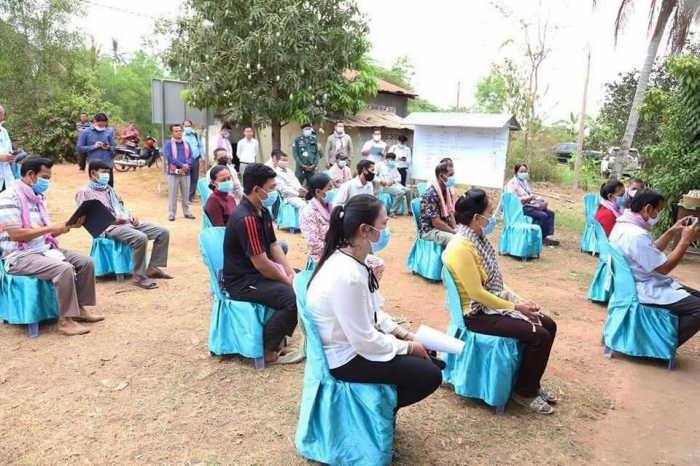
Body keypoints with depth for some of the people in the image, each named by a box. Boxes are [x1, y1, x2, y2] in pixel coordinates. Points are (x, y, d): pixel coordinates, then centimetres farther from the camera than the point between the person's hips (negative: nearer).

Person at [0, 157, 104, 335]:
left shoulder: (38, 197, 12)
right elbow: (16, 234, -22)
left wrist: (69, 225, 0)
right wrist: (50, 228, -19)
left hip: (45, 249, 9)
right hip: (20, 257, -9)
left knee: (85, 262, -1)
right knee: (64, 268, -30)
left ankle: (80, 307, 9)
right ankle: (65, 320, -20)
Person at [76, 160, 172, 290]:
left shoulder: (110, 190, 25)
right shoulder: (84, 193, 1)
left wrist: (130, 216, 5)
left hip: (126, 223, 8)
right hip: (109, 228, -8)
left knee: (163, 232, -6)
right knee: (140, 237, -36)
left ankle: (152, 268, -1)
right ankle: (139, 276, -25)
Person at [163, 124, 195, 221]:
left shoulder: (187, 144, 11)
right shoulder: (168, 144, -1)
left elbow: (191, 157, 3)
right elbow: (169, 157, -15)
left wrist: (185, 167, -15)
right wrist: (182, 165, -21)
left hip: (185, 173, 3)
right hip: (173, 173, -3)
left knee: (186, 194, 9)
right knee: (172, 194, 1)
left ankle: (186, 212, 19)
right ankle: (171, 214, 7)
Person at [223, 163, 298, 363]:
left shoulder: (263, 211, 5)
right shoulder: (246, 219, -26)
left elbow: (274, 245, 11)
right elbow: (261, 264, -26)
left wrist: (291, 272, -2)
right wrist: (287, 280, -12)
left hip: (258, 272, 10)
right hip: (242, 281, -10)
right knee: (293, 297, -26)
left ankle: (278, 332, 17)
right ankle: (267, 348, -6)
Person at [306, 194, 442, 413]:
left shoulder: (348, 259, -3)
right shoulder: (346, 275, -33)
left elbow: (370, 311, 10)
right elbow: (365, 342, -26)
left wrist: (403, 333, 4)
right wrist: (408, 347, -12)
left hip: (355, 341, 9)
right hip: (346, 357, -9)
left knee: (426, 356, 15)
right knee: (430, 375, -7)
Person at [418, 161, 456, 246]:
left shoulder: (447, 190, 5)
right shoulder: (431, 194, -22)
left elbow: (450, 213, 10)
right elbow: (436, 222, -23)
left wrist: (456, 229, -6)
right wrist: (454, 231, -16)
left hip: (445, 227, 9)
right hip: (429, 230, -9)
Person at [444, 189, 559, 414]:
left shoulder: (479, 240, 6)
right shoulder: (461, 247, -25)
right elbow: (477, 293, -25)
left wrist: (518, 300, 2)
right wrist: (515, 307, -16)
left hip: (494, 303, 10)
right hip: (478, 313, -10)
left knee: (548, 325, 7)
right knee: (539, 335, -16)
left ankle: (531, 383, 23)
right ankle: (525, 392, 5)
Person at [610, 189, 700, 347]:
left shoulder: (625, 224, 6)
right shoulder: (636, 235, -28)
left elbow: (653, 252, 19)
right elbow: (664, 268, -19)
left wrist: (672, 232, 10)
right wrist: (685, 241, -12)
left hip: (644, 283, 11)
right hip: (646, 290, -11)